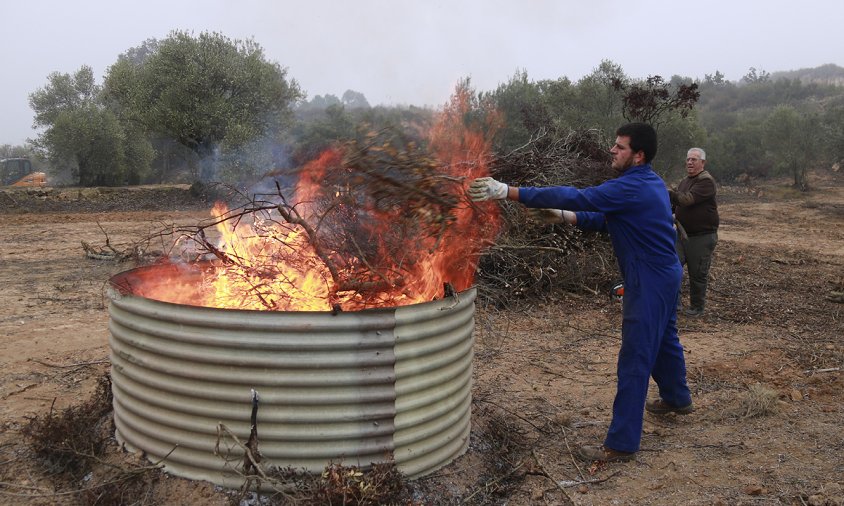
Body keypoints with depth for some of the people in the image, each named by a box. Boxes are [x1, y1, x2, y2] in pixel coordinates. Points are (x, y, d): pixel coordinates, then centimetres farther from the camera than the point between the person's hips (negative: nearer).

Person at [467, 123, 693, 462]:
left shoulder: (632, 188, -24)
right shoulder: (650, 183, 9)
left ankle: (621, 444, 0)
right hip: (664, 275, 11)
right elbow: (607, 219, 13)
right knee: (664, 339, 29)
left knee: (634, 362, -6)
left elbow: (576, 197, -33)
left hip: (650, 283, -11)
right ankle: (677, 399, 52)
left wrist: (507, 192, -36)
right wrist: (564, 216, 0)